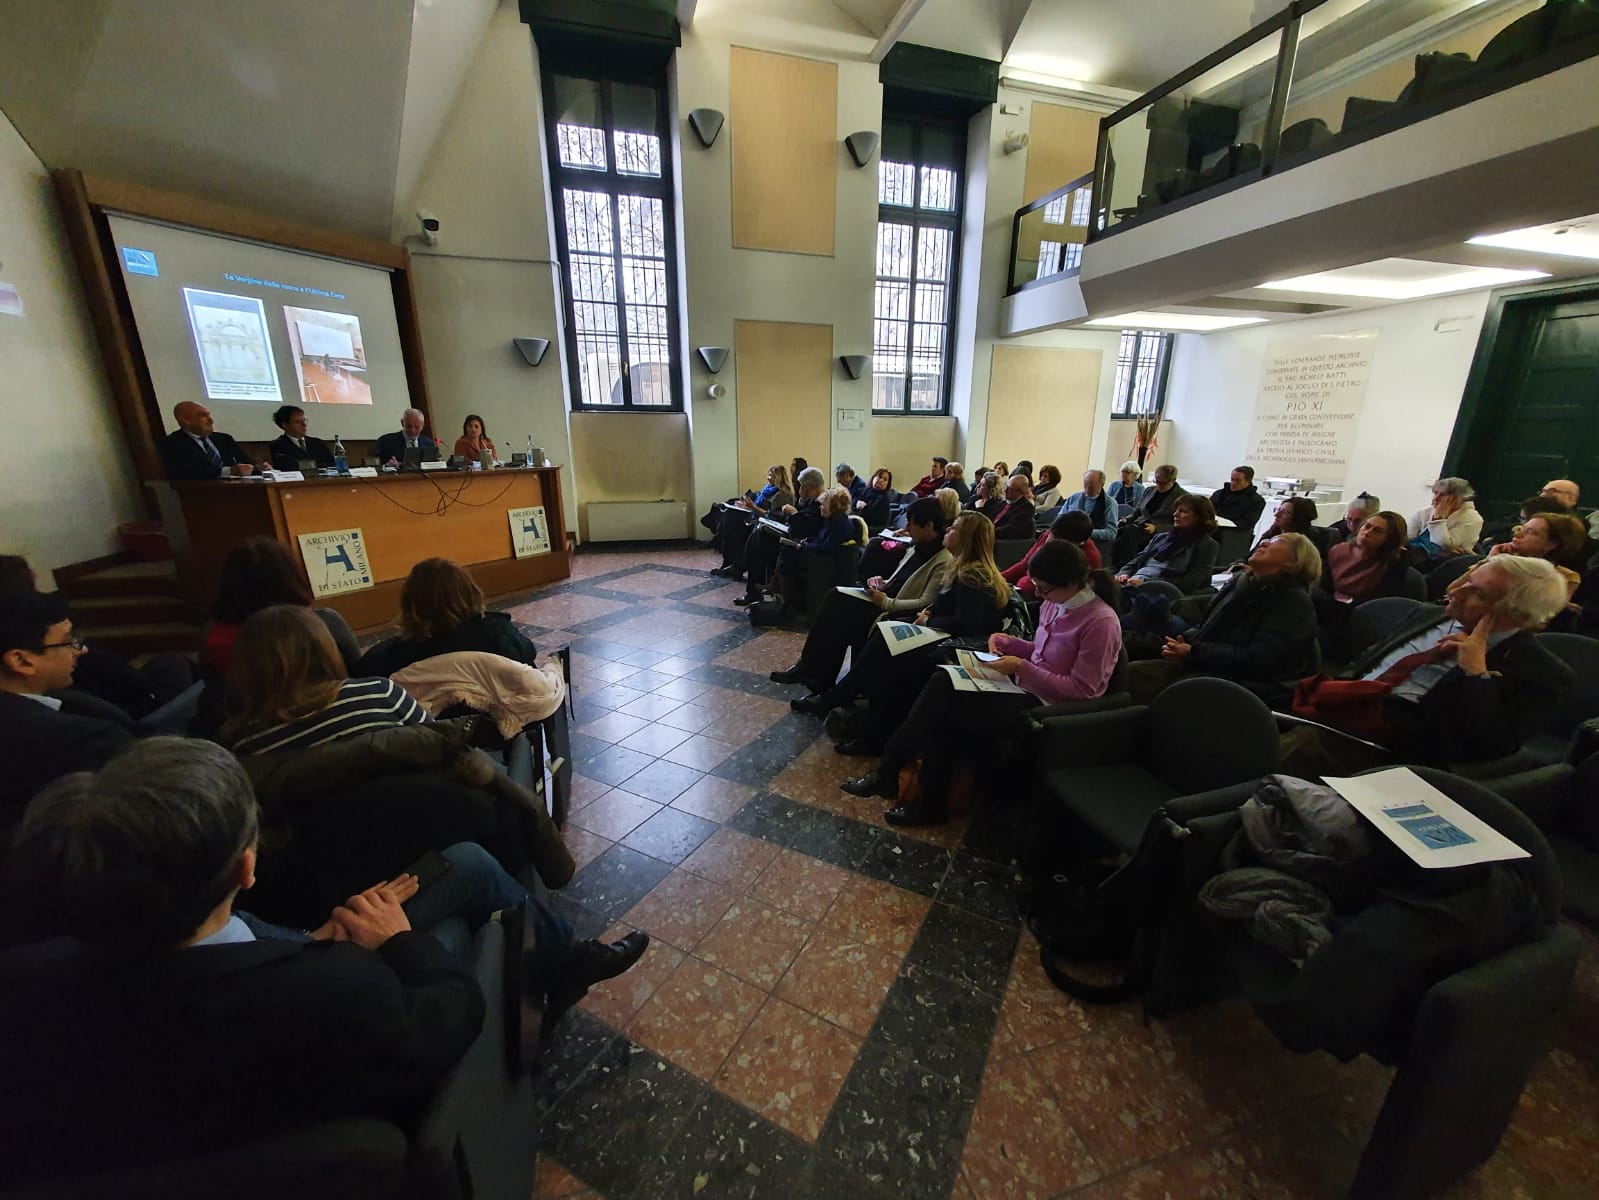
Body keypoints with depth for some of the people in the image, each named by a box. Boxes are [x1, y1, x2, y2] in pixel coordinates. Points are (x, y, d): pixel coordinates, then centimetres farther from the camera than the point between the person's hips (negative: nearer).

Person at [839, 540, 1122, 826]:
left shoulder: (1101, 622, -19)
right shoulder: (1057, 603, 5)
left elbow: (1082, 691, -19)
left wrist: (1021, 668, -22)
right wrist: (1007, 641, 0)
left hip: (1047, 704, -8)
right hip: (1027, 685, 8)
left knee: (943, 704, -21)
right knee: (942, 684, -17)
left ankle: (889, 773, -2)